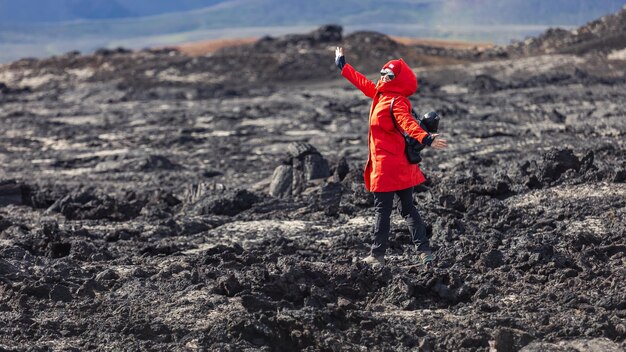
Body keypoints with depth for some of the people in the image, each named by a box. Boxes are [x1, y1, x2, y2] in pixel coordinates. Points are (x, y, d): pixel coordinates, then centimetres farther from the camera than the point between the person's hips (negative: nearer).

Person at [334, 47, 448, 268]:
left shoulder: (396, 102, -17)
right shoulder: (381, 94, 10)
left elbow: (408, 124, -33)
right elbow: (363, 83, 26)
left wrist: (426, 139, -51)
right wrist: (342, 65, 35)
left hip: (386, 167, -9)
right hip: (402, 167, 9)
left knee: (382, 210, 0)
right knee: (408, 209, 9)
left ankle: (377, 256, 7)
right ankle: (424, 251, 7)